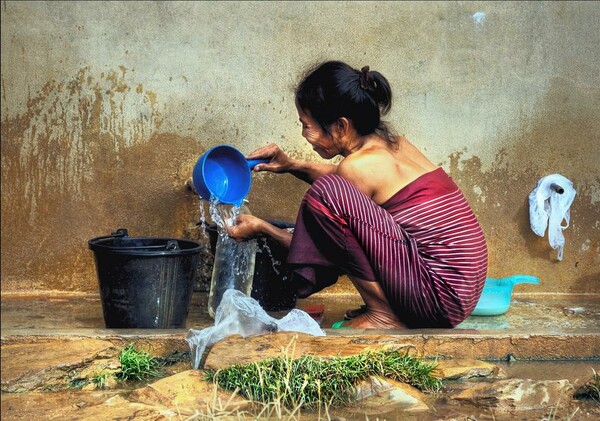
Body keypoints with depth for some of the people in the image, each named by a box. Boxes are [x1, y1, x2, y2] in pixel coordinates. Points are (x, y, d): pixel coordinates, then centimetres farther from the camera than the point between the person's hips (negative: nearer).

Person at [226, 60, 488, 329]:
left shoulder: (361, 164, -16)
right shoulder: (392, 143, 8)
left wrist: (261, 228, 10)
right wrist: (292, 166, 20)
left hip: (442, 294, -10)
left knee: (325, 192, -20)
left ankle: (383, 314, -9)